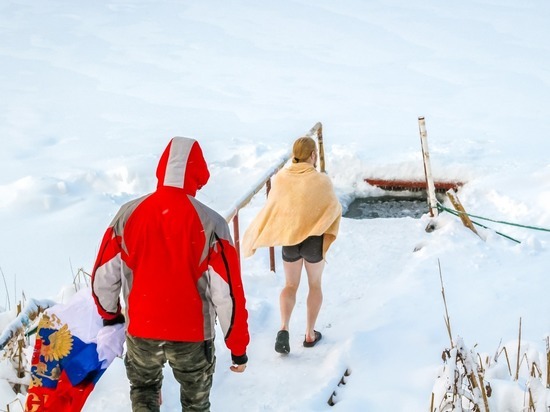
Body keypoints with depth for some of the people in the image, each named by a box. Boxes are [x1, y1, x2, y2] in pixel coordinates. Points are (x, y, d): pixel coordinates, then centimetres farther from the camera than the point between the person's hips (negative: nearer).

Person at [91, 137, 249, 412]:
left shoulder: (128, 215, -8)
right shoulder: (210, 223, -18)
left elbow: (103, 276, 2)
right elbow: (227, 293, -15)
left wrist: (109, 314, 22)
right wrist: (238, 346, -2)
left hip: (140, 330, 2)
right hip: (193, 336, -2)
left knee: (143, 389, 28)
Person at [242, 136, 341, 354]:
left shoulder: (281, 178, -10)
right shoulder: (321, 181, -17)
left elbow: (271, 207, -4)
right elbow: (334, 209, -7)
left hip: (288, 239, 2)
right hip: (314, 239, -2)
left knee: (290, 285, 19)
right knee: (315, 285, 19)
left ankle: (284, 328, -1)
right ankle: (310, 334, 23)